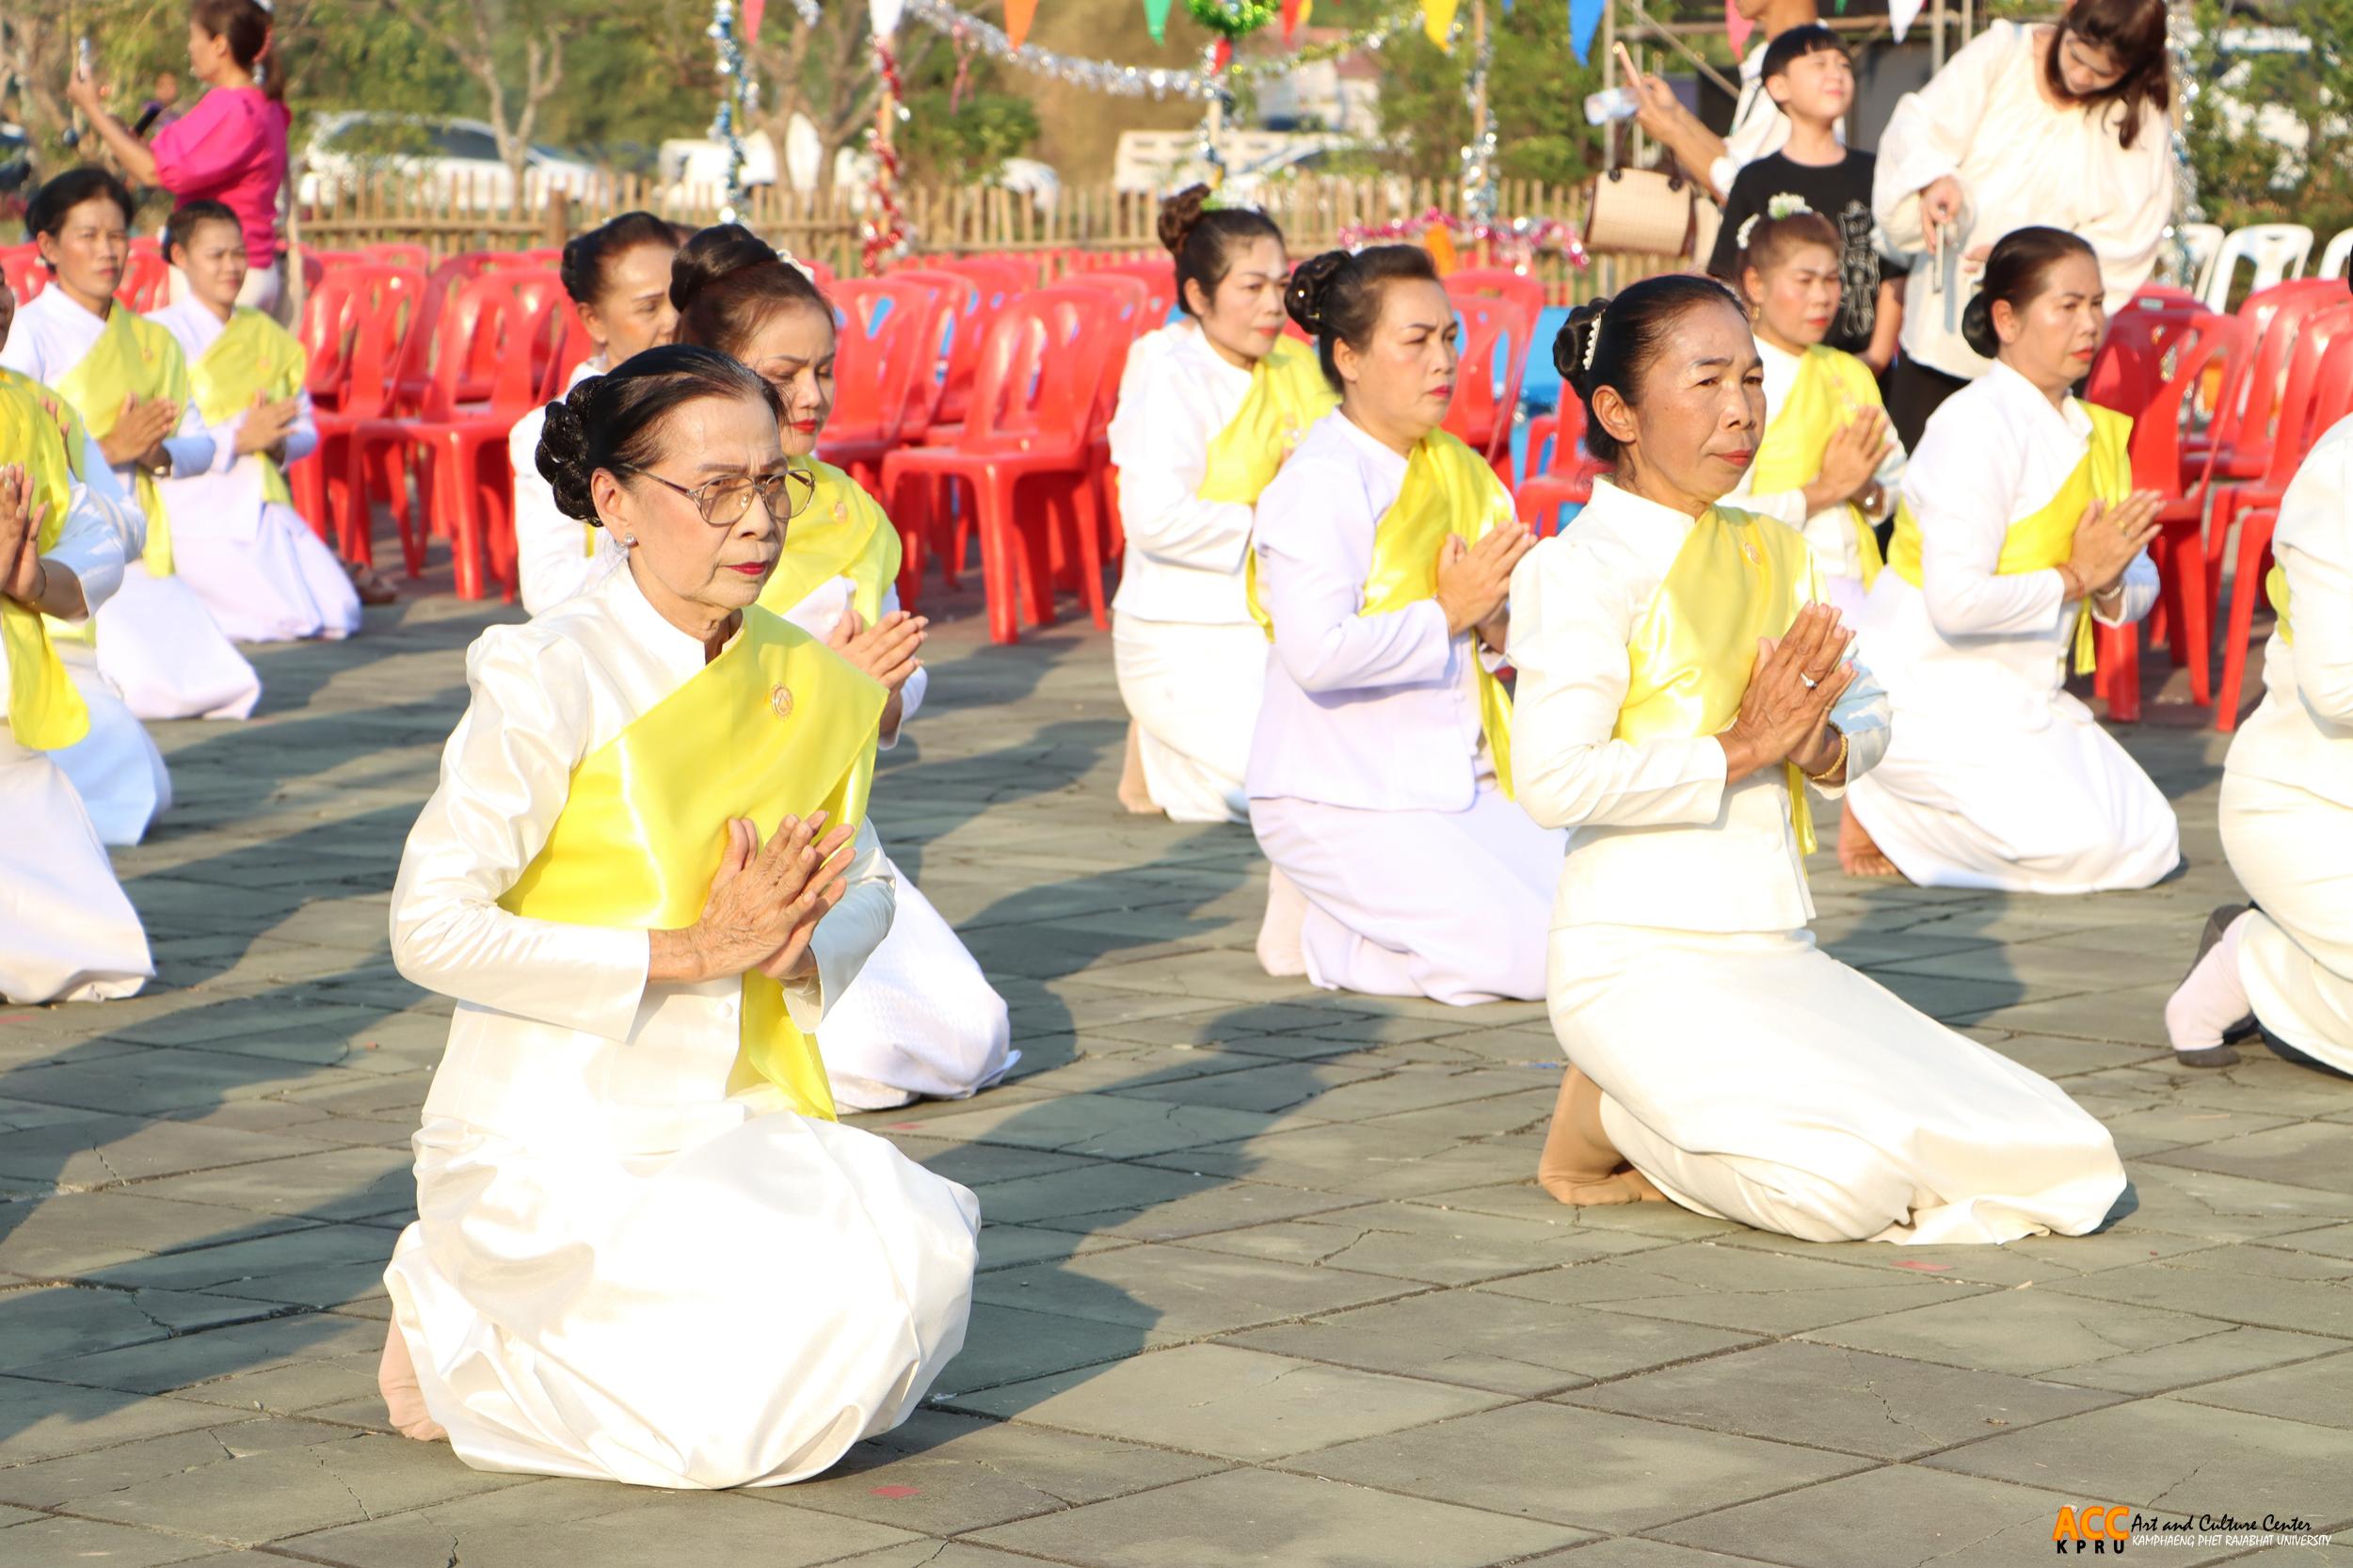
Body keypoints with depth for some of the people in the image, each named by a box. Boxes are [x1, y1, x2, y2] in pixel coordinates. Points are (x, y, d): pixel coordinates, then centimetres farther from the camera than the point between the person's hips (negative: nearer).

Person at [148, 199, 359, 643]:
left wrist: (280, 443, -9)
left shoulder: (266, 334, 17)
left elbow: (306, 431, 15)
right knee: (284, 621, -23)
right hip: (200, 518, -6)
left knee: (340, 617, -12)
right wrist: (237, 440, -22)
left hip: (269, 510, 6)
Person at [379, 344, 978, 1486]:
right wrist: (687, 952, -20)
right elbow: (431, 927, -17)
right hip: (556, 1144, -6)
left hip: (730, 1125, 6)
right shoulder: (552, 677, -13)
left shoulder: (805, 683, 7)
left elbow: (866, 888, 18)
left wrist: (797, 949, -8)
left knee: (918, 1266, -19)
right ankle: (453, 1337, 3)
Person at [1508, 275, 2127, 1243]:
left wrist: (1824, 746, -8)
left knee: (2062, 1161, -5)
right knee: (1850, 1185, -29)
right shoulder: (1587, 566, -9)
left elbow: (1868, 716, 16)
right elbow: (1551, 780, -20)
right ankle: (1611, 1116, 0)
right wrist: (1742, 746, -17)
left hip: (1779, 954, 8)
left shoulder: (1774, 553, 15)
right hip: (1640, 957, -8)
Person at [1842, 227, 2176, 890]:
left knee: (2149, 847, 4)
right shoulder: (1975, 426, -18)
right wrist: (2075, 576, -17)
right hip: (1936, 692, -9)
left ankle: (1913, 812, 13)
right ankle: (1879, 808, -1)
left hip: (2024, 696, 9)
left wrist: (2110, 586, -15)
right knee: (2081, 844, -22)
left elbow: (2141, 585, 9)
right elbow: (1956, 602, -26)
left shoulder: (2095, 432, 10)